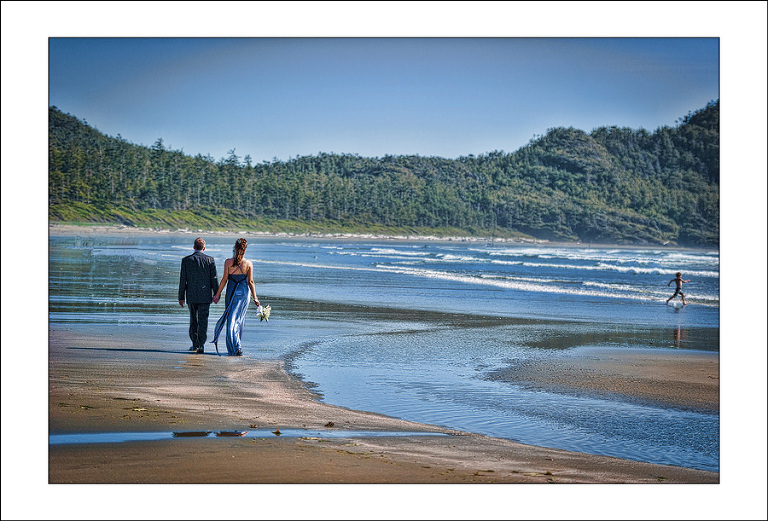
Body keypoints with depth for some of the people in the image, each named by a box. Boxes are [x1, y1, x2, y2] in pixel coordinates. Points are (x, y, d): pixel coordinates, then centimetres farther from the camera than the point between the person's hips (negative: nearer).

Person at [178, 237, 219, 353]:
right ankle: (201, 345, -8)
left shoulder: (186, 260, -2)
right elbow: (214, 278, -3)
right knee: (203, 321, 1)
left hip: (191, 296, 1)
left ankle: (195, 344, 19)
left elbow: (182, 280, -1)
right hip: (205, 296, -1)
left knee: (193, 320, 16)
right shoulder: (210, 260, -4)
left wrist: (181, 297, 5)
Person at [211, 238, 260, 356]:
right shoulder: (248, 263, -5)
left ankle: (236, 347, -7)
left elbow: (224, 280, -6)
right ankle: (236, 346, 21)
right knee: (239, 321, 14)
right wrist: (255, 297, 5)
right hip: (244, 293, 2)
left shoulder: (228, 262, -8)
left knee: (231, 320, 4)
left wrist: (217, 294, 2)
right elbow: (250, 282, -3)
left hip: (231, 292, -2)